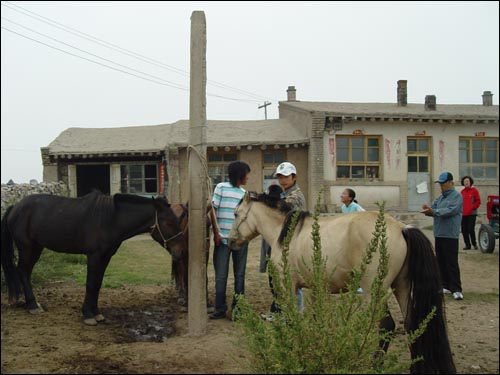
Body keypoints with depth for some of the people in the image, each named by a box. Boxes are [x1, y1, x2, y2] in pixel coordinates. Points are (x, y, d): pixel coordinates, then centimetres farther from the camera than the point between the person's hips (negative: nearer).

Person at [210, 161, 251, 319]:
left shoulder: (244, 193, 11)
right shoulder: (221, 187, -2)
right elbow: (213, 210, -5)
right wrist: (216, 232, -10)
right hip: (223, 239, -4)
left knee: (239, 274, 9)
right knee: (221, 275, 2)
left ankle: (237, 307, 18)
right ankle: (220, 309, 11)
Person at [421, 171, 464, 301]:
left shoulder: (456, 196, -8)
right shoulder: (441, 197, 16)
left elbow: (451, 210, -22)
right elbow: (434, 209, 11)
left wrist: (433, 211, -29)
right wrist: (428, 209, -12)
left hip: (450, 235, -8)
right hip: (439, 234, 8)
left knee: (451, 263, -8)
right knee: (441, 262, 11)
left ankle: (456, 289, -5)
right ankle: (446, 286, 20)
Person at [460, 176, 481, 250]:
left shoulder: (474, 190, -1)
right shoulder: (462, 191, 13)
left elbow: (478, 201, -3)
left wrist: (472, 208, -10)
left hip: (472, 213, -5)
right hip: (463, 214, 5)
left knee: (471, 229, -11)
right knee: (464, 230, 3)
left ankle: (474, 244, 5)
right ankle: (467, 245, 12)